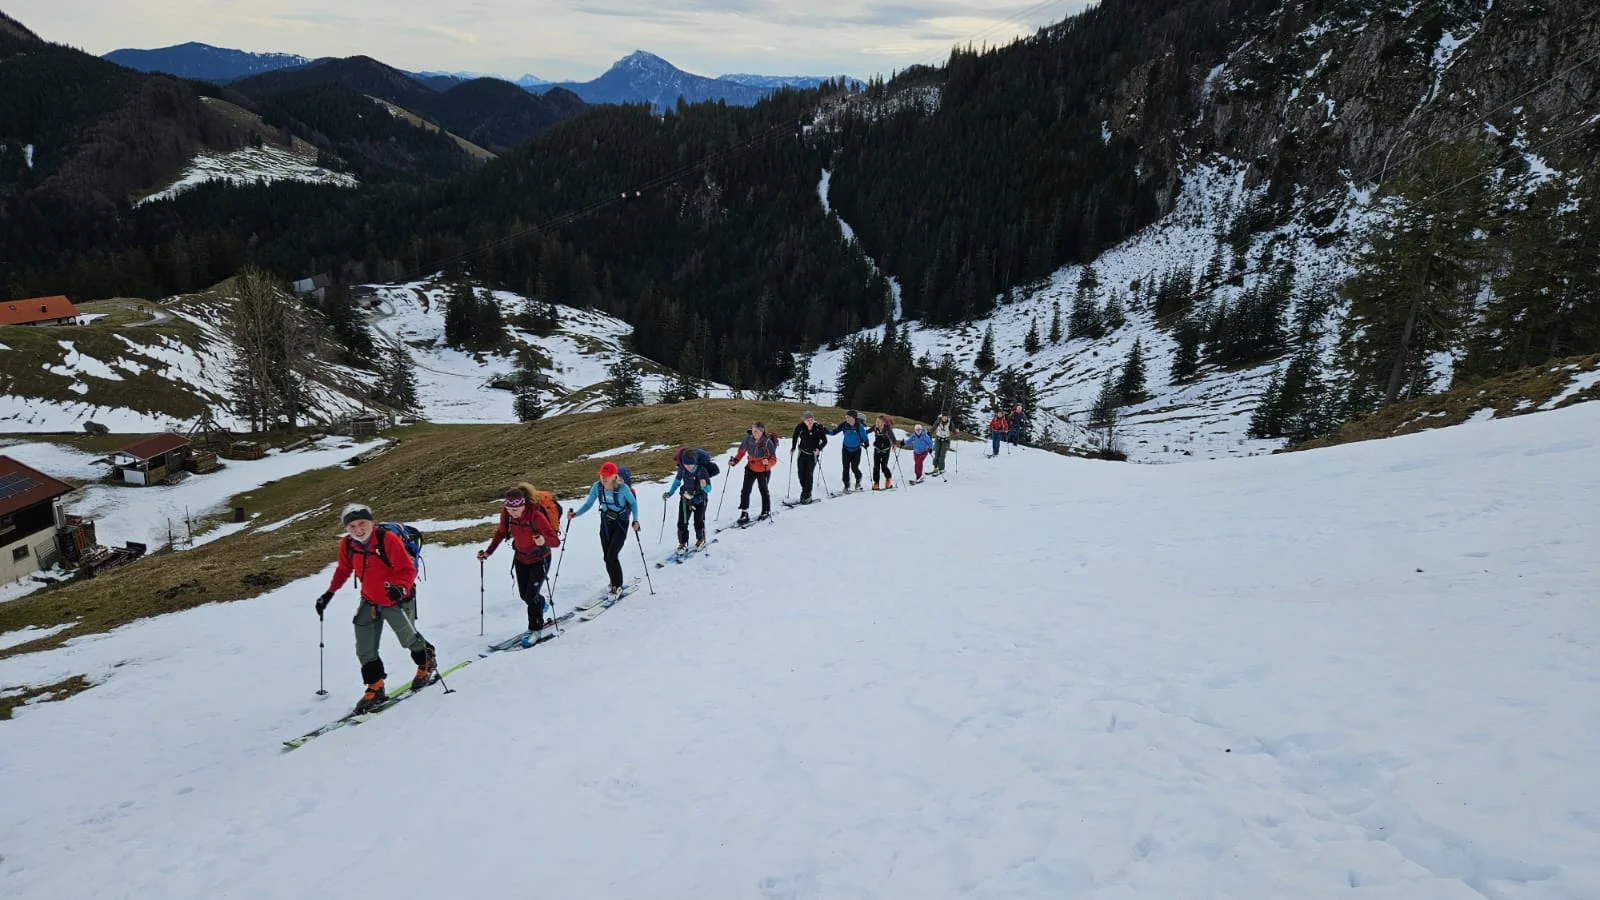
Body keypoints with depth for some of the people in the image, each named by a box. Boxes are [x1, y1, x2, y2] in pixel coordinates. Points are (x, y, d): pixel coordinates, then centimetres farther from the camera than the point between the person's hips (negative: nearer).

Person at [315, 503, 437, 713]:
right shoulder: (347, 545, -10)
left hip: (397, 600, -5)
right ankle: (375, 688, 16)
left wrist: (400, 588, -44)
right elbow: (343, 570, 10)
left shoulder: (387, 539, -27)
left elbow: (408, 569, -27)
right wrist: (329, 593, 6)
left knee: (407, 638, 13)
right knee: (365, 648, 1)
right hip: (370, 601, 5)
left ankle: (428, 662, 42)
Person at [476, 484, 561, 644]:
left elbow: (556, 541, -34)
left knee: (531, 596, -9)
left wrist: (544, 540, -54)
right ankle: (540, 604, 46)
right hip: (520, 558, 5)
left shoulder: (536, 515, -33)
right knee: (524, 595, 12)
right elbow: (501, 533, 3)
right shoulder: (506, 513, -18)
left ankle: (536, 629, 12)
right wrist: (488, 552, -3)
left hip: (540, 559, -5)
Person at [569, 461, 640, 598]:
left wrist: (635, 520, -17)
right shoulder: (597, 486, -11)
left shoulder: (623, 488, -22)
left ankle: (617, 586, 6)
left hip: (620, 524, -4)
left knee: (612, 556, -12)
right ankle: (614, 583, 29)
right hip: (605, 523, 4)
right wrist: (575, 514, -17)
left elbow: (633, 503, -7)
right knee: (607, 557, 7)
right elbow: (588, 504, -2)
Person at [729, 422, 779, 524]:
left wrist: (768, 462, -43)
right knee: (745, 491, -6)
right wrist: (734, 461, -11)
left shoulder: (768, 442, -25)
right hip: (751, 469, 3)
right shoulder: (748, 439, -15)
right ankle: (744, 513, 3)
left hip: (764, 471, -3)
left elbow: (774, 460, -23)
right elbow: (741, 452, 1)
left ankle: (766, 511, 36)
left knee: (764, 491, 14)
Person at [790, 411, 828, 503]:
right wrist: (793, 448, 5)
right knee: (801, 474, 4)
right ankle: (805, 489, 27)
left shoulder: (818, 428, -16)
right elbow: (795, 437, 8)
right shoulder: (800, 427, -11)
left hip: (813, 455, -3)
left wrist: (819, 449, -22)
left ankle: (807, 495, 1)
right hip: (802, 453, 3)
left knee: (809, 474, -8)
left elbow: (825, 441, -8)